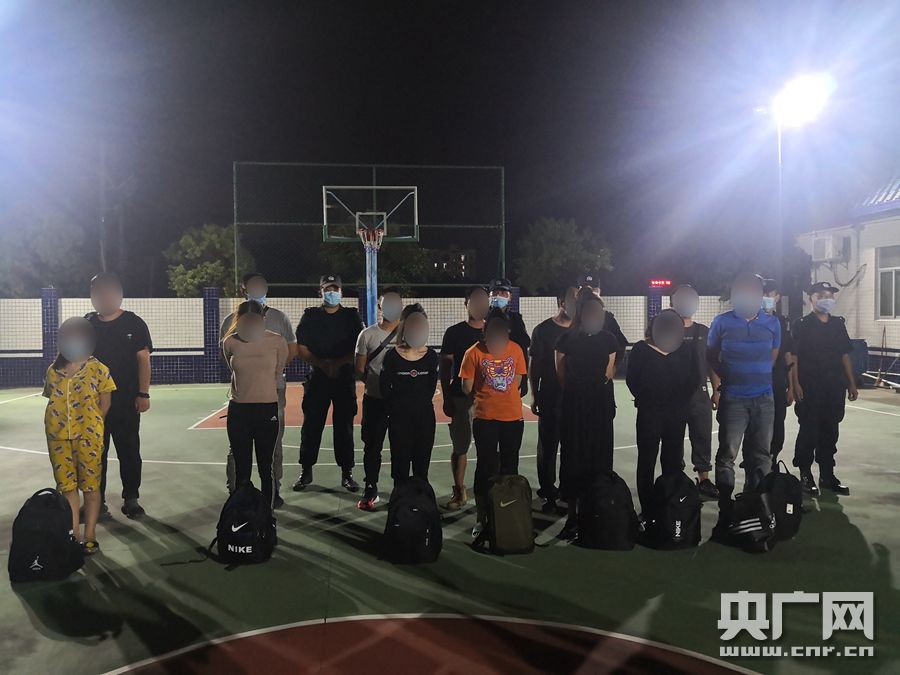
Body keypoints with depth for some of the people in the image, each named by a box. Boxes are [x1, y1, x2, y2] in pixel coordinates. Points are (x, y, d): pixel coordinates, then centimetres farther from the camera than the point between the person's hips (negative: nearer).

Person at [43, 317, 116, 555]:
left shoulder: (98, 369, -3)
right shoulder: (53, 370, 8)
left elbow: (105, 403, 0)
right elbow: (51, 401, 15)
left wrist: (89, 425, -2)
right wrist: (54, 424, 4)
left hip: (88, 436, -4)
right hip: (58, 437, 4)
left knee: (90, 486, 3)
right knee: (67, 485, 8)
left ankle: (89, 535, 12)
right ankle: (74, 534, 17)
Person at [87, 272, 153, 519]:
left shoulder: (133, 323, -3)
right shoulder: (87, 323, 7)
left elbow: (143, 359, -5)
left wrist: (143, 394, -11)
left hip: (126, 402, -3)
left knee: (129, 451, 4)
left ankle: (131, 499, 15)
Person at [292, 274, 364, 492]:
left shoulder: (351, 316, 7)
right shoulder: (310, 316, 7)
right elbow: (301, 349, 1)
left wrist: (338, 364, -13)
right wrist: (322, 364, -13)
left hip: (345, 379, 0)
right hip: (317, 378, 0)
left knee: (344, 427, 2)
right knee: (311, 425, 3)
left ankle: (346, 473, 11)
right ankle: (306, 472, 15)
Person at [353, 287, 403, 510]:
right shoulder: (367, 334, 0)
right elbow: (359, 369, 4)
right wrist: (376, 382, -5)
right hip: (375, 399, 0)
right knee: (372, 446, 6)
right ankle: (370, 491, 16)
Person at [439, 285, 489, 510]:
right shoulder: (454, 332, 0)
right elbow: (445, 368, 0)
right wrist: (446, 399, -5)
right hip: (461, 397, -2)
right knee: (460, 446, 5)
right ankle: (459, 491, 17)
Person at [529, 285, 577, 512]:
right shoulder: (543, 330, -4)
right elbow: (534, 365, -1)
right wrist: (535, 395, -4)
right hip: (550, 398, -3)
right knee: (548, 445, 4)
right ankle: (548, 493, 14)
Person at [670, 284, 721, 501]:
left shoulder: (704, 331, 9)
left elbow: (711, 364, 11)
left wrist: (716, 391, 6)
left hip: (700, 393, 3)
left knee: (703, 437, 5)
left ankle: (704, 481, 15)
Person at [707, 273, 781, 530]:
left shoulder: (772, 323, 6)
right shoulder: (722, 322, 0)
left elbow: (772, 359, 17)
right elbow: (711, 356, 10)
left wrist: (756, 376, 11)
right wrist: (728, 379, 7)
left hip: (764, 398, 3)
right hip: (733, 398, -2)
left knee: (761, 456, 8)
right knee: (726, 454, -4)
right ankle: (725, 513, 3)